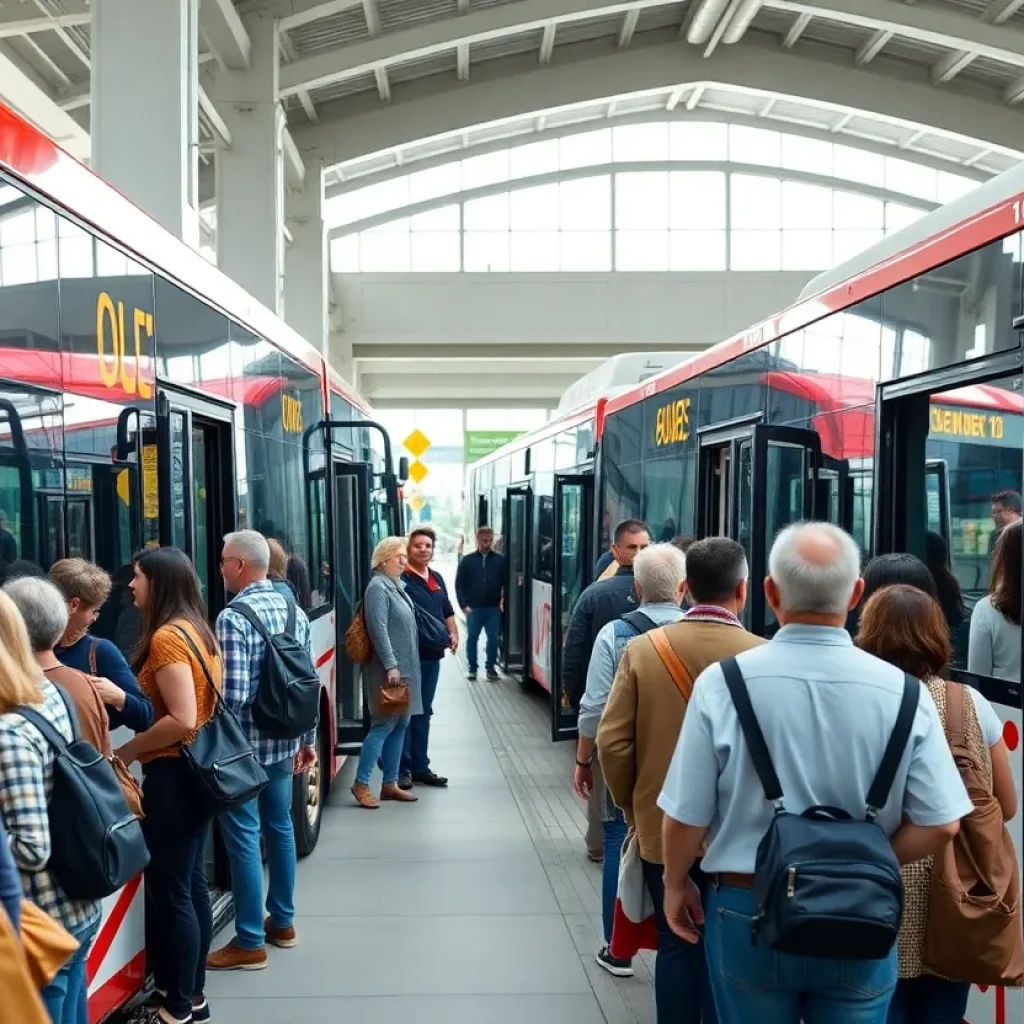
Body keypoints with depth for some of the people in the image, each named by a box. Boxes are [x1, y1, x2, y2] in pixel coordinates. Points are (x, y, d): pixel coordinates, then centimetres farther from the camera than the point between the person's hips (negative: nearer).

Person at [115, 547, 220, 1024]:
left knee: (169, 890, 0)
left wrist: (126, 750, -13)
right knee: (190, 881, 16)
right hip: (198, 766, 10)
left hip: (173, 773, -10)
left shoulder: (166, 637, -18)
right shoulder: (197, 630, 10)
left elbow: (181, 720, -24)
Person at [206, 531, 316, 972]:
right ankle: (282, 922, 32)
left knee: (243, 838, 2)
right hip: (284, 742, 8)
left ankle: (250, 943, 10)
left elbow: (232, 695, -24)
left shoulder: (233, 617, -19)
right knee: (279, 826, 19)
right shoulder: (294, 609, 5)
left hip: (244, 746, -8)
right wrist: (306, 738, 17)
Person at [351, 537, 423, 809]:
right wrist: (390, 665, -24)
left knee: (400, 725, 11)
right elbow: (379, 630, -20)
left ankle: (390, 784, 18)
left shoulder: (397, 586, 15)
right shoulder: (378, 587, -13)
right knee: (383, 725, -7)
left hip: (405, 669, 10)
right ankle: (360, 784, 1)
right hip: (389, 670, -9)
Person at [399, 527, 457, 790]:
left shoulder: (437, 579, 16)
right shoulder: (401, 579, -10)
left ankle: (420, 766, 22)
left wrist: (454, 634, 9)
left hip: (432, 654, 8)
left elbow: (447, 612, 23)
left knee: (423, 712, 14)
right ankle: (402, 769, 4)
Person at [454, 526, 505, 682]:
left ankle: (491, 668, 12)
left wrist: (504, 600, -9)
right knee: (472, 637, 4)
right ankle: (472, 669, 14)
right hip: (473, 607, 0)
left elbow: (506, 583, 4)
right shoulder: (467, 560, 4)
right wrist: (463, 604, -5)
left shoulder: (500, 560, 4)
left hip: (494, 607, 0)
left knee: (493, 637, 2)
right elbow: (459, 584, 2)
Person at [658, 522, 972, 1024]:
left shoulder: (723, 683, -16)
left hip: (748, 912, 0)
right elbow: (940, 823, -10)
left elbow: (686, 815, -10)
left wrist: (676, 884, 8)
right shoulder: (902, 691, -12)